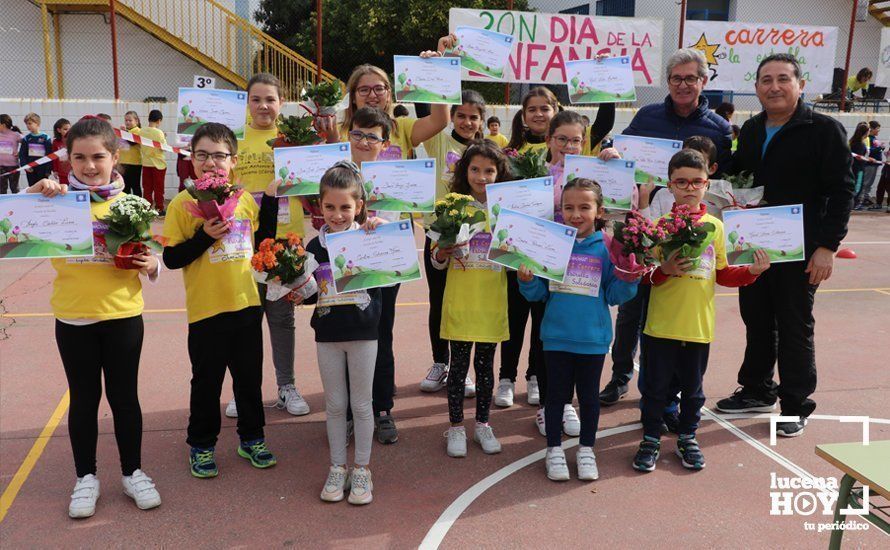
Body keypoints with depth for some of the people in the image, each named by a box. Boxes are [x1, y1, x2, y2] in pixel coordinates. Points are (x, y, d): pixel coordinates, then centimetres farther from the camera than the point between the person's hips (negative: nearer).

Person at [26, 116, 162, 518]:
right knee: (84, 398, 13)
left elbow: (145, 255, 9)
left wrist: (150, 265, -13)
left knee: (124, 396, 11)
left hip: (122, 315, 0)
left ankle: (133, 473, 27)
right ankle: (85, 477, 29)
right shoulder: (58, 199, -3)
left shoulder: (130, 203, 0)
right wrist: (35, 194, -23)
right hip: (73, 319, 0)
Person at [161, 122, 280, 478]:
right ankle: (201, 445, 29)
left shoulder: (245, 199, 3)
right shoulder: (182, 203, -9)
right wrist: (205, 236, -23)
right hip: (206, 309, -4)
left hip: (246, 304, 4)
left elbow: (262, 242, 12)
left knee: (250, 376, 15)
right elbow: (171, 258, -10)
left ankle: (251, 438, 33)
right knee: (206, 382, 10)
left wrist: (271, 196, 6)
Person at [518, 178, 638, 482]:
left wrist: (628, 277, -18)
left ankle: (586, 450, 33)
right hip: (556, 336, 0)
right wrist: (527, 279, -19)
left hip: (593, 338, 0)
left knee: (589, 395, 14)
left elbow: (614, 295, 0)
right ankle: (554, 450, 29)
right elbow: (538, 293, 1)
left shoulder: (607, 248, -4)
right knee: (556, 394, 12)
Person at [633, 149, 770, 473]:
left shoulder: (715, 226, 4)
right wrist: (664, 271, -23)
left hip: (699, 325, 3)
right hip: (661, 325, -2)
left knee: (692, 387, 15)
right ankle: (651, 439, 24)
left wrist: (751, 271, -5)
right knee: (655, 386, 7)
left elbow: (722, 274, 11)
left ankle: (687, 438, 33)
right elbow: (645, 274, -4)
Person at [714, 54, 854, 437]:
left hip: (800, 251, -5)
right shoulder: (750, 130, 10)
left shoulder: (824, 130, -8)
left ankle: (796, 405, 19)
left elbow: (841, 191, -11)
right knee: (757, 321, 15)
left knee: (795, 327, 4)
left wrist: (827, 245, -16)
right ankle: (758, 391, 31)